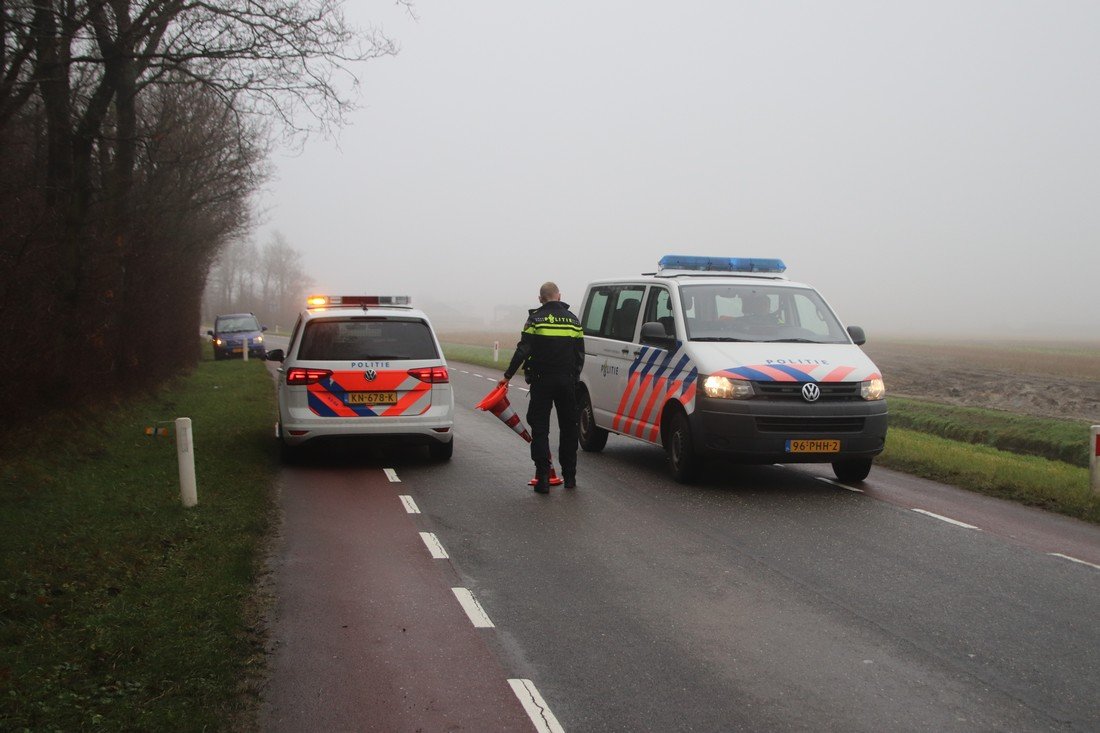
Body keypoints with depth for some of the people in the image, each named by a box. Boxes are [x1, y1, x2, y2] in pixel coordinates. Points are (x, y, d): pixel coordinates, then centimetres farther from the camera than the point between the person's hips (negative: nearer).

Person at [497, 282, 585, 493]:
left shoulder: (536, 319, -4)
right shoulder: (573, 320, 8)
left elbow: (523, 351, -10)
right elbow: (580, 355, 10)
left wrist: (508, 376, -4)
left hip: (542, 381, -3)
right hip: (567, 381, 4)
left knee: (540, 428, 0)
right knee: (568, 428, 13)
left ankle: (543, 477, -7)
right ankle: (569, 476, 17)